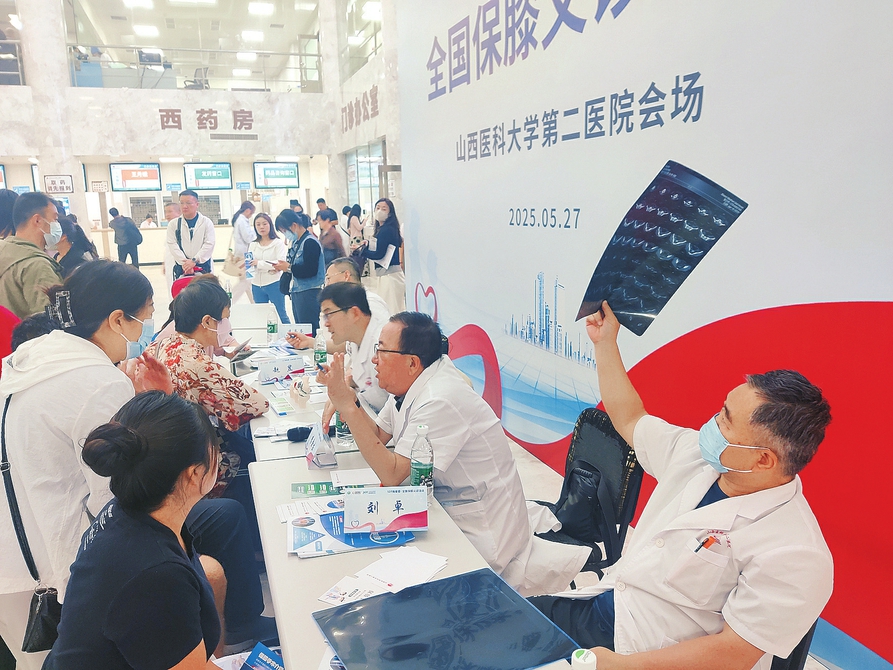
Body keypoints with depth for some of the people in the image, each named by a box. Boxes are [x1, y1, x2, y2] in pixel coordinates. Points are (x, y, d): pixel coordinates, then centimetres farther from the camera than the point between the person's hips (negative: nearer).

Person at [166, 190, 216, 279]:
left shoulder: (206, 222, 3)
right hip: (181, 269, 1)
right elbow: (172, 245, -2)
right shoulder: (173, 224, 7)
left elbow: (209, 244, -5)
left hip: (203, 268, -1)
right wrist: (185, 263, -15)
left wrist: (194, 261, -15)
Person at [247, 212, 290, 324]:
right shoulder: (253, 245, 13)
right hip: (257, 285, 5)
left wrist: (259, 263, -19)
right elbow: (249, 264, 9)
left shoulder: (278, 243, -4)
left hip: (274, 284, -5)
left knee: (281, 315, 1)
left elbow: (280, 264, -15)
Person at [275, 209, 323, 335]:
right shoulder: (296, 242, 14)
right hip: (296, 292, 10)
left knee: (308, 333, -4)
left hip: (309, 293, -10)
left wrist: (289, 267, -16)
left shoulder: (310, 242, -15)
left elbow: (310, 270, -22)